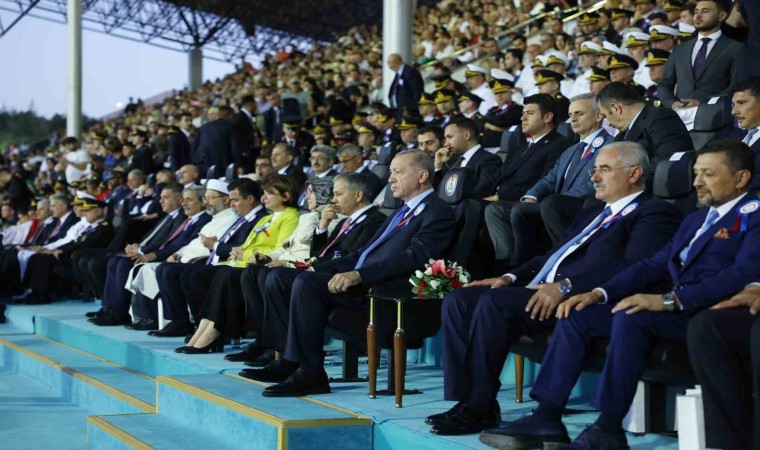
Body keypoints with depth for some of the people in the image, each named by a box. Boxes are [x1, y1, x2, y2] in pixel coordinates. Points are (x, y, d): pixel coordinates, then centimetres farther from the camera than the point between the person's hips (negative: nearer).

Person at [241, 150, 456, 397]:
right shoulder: (403, 212, 26)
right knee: (278, 278, 2)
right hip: (357, 280, 10)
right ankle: (290, 359, -1)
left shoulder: (438, 213, -5)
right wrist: (317, 268, 14)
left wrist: (358, 275, -28)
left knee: (307, 283, -29)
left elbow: (414, 258, -20)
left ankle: (310, 372, -23)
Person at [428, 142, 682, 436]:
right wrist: (511, 278, 9)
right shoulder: (592, 215, 31)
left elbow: (631, 267, -16)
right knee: (459, 300, -9)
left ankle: (480, 407, -19)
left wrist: (566, 286, -24)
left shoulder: (655, 213, 1)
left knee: (493, 301, -29)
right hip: (540, 290, 9)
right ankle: (466, 399, -8)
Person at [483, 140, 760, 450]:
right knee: (576, 315, -4)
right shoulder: (697, 217, 25)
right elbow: (654, 264, 21)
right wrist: (600, 293, 4)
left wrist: (668, 300, -28)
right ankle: (547, 417, -7)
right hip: (674, 307, 9)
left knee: (630, 316, -33)